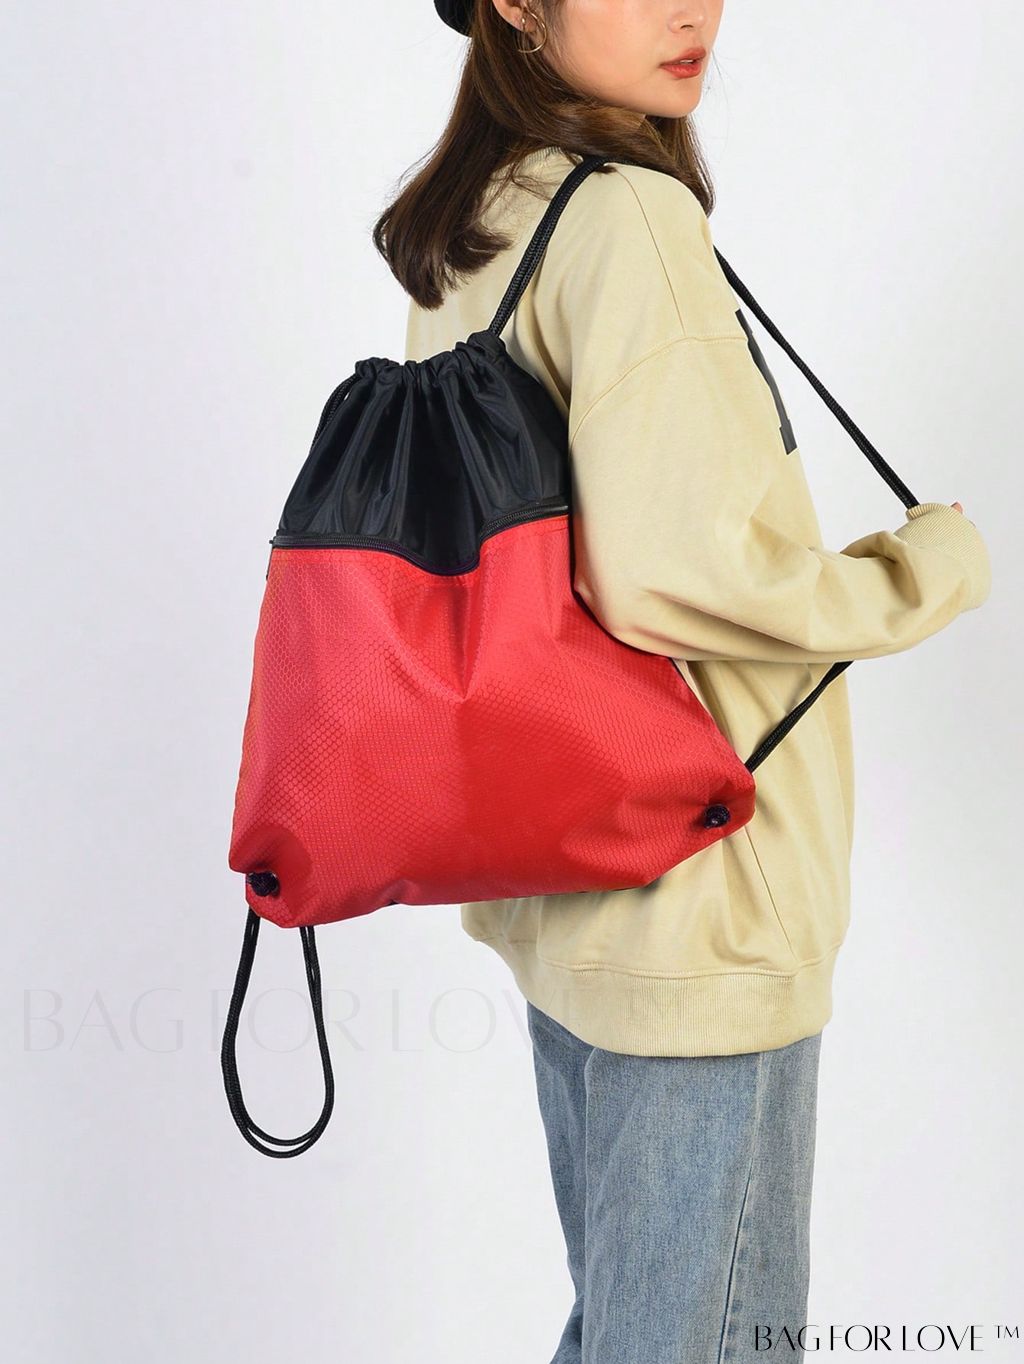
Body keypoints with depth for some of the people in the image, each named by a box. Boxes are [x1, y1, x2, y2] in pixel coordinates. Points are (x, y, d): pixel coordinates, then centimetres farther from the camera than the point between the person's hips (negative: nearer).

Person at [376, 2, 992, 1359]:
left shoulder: (461, 242, 11)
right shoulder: (628, 216, -18)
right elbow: (676, 575, -26)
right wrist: (931, 569, -10)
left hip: (564, 887, 9)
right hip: (700, 901, -9)